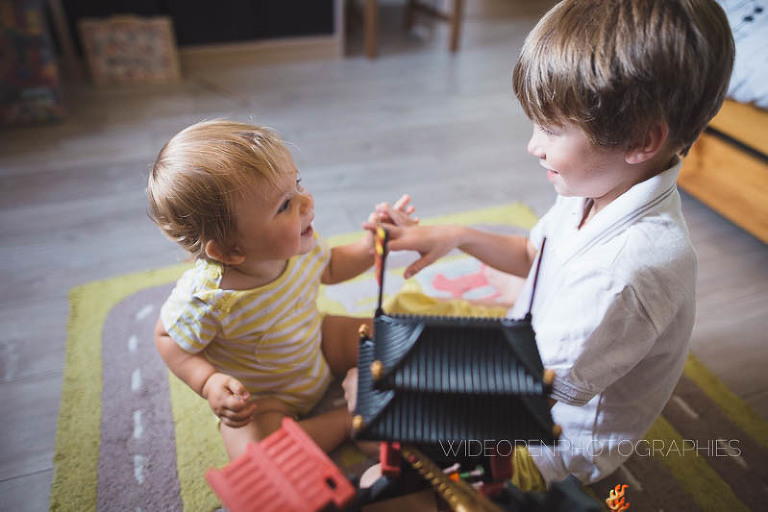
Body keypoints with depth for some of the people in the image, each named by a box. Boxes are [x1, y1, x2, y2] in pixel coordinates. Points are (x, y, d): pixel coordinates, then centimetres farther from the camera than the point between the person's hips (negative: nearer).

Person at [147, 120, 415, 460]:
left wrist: (372, 244, -11)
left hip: (316, 347, 5)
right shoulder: (204, 299, -38)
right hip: (257, 398, -4)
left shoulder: (298, 244, -19)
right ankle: (348, 421, -9)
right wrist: (209, 383, -33)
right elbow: (167, 336, -18)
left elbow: (328, 268, 3)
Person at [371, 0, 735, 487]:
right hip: (529, 348, 8)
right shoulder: (601, 190, -11)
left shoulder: (630, 271, -40)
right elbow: (532, 255, 8)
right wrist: (457, 236, -7)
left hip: (561, 442, -8)